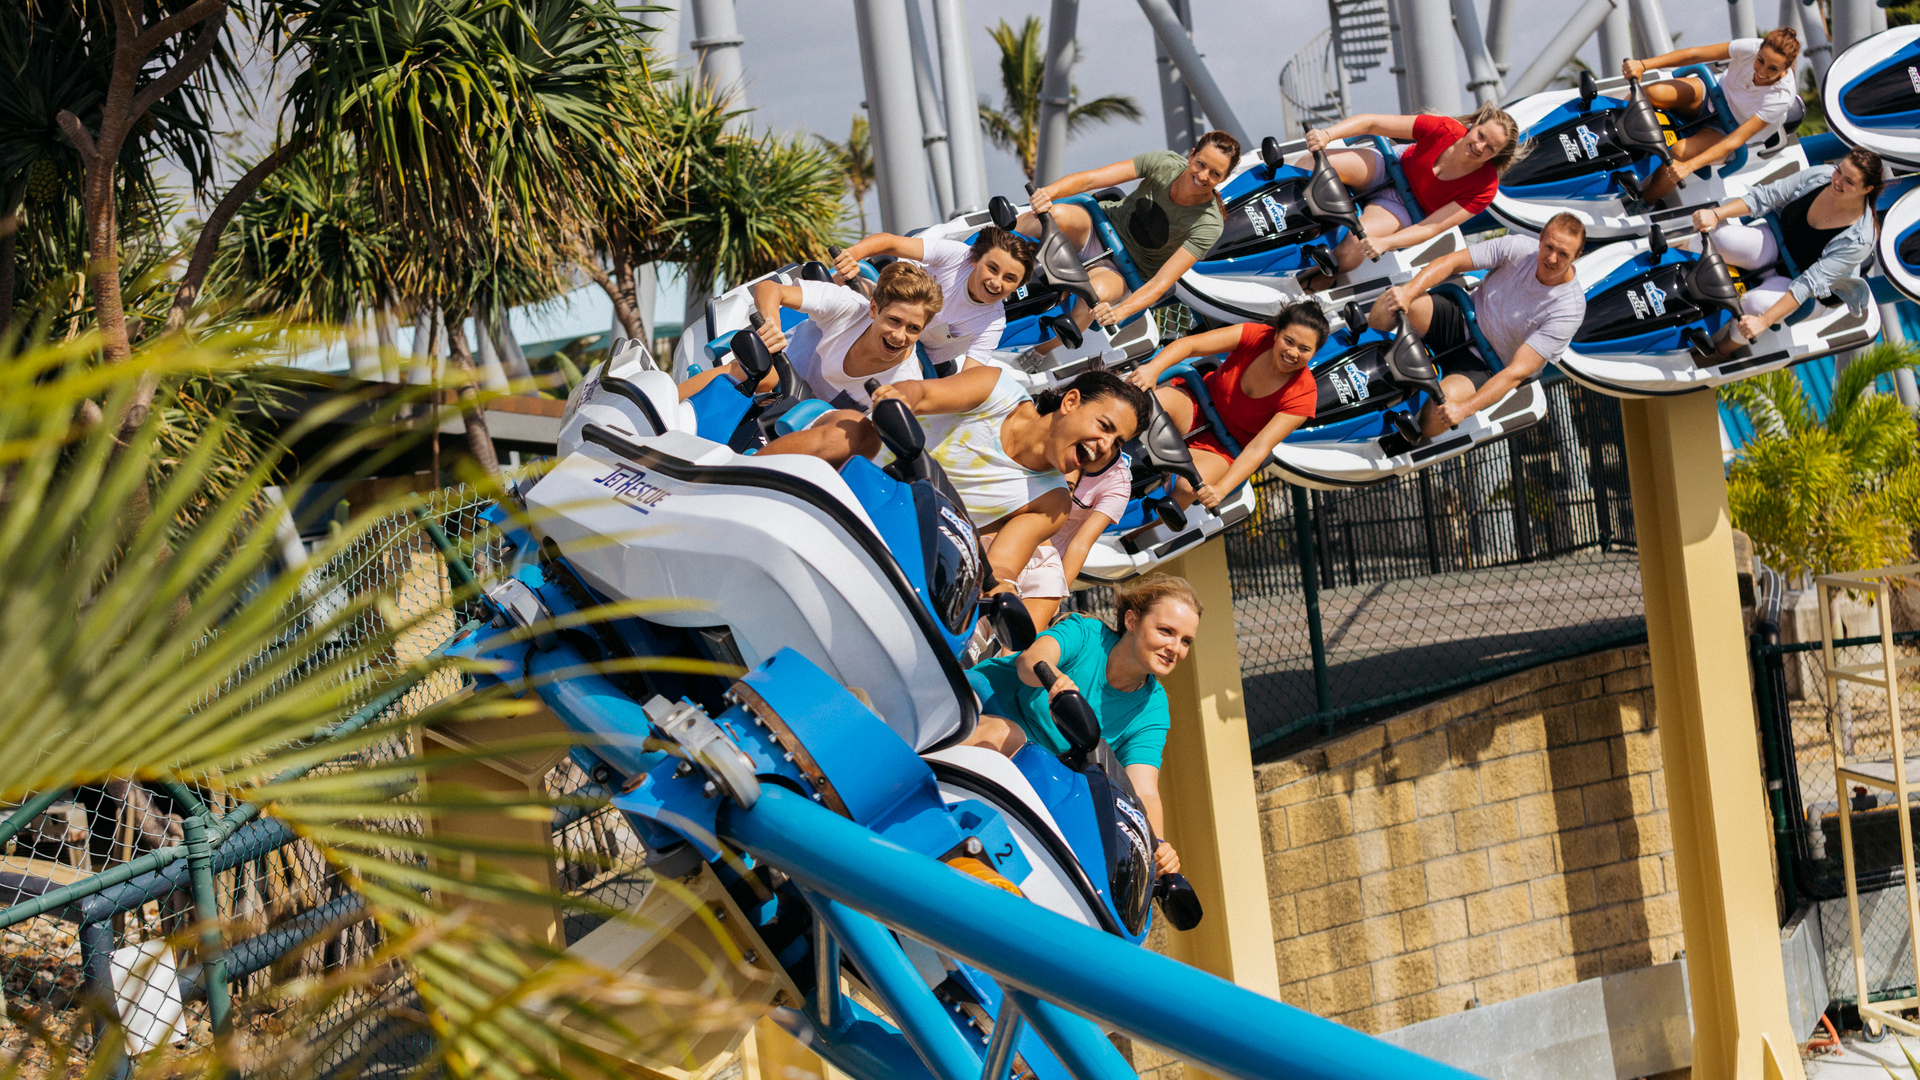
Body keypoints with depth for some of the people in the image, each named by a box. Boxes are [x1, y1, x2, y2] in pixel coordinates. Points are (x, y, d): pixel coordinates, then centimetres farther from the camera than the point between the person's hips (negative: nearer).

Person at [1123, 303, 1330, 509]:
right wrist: (1152, 368, -39)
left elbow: (1259, 448, -25)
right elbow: (1189, 344, -20)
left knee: (1187, 489, -33)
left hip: (1226, 448, -2)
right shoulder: (1257, 335, -16)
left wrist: (1220, 489, -39)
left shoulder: (1303, 395, -19)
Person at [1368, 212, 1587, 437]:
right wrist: (1409, 291, -31)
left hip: (1487, 367, -3)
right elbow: (1450, 262, -12)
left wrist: (1465, 408, -35)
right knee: (1392, 303, -25)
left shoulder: (1570, 308, -22)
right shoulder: (1519, 248, -14)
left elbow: (1518, 372, -26)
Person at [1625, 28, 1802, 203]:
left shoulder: (1782, 97, -32)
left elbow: (1735, 141, -33)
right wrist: (1643, 65, -27)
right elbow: (1694, 54, -20)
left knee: (1680, 152, -32)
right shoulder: (1752, 48, -27)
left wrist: (1688, 166, -42)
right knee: (1652, 93, -25)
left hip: (1732, 128, -4)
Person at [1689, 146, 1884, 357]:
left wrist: (1764, 321, -38)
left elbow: (1811, 283, -32)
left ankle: (1723, 352, -6)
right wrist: (1716, 214, -27)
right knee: (1719, 236, -25)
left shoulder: (1859, 240, -29)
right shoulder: (1821, 176, -17)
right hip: (1775, 243, 4)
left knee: (1756, 303, -36)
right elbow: (1762, 197, -12)